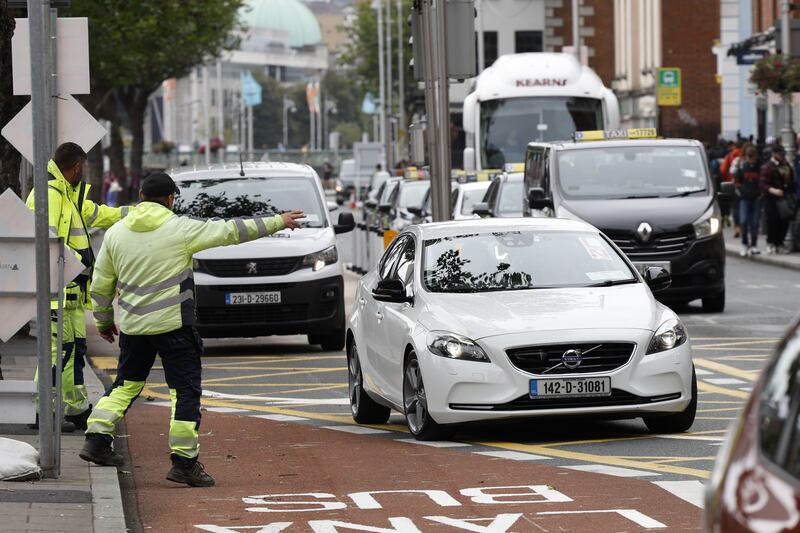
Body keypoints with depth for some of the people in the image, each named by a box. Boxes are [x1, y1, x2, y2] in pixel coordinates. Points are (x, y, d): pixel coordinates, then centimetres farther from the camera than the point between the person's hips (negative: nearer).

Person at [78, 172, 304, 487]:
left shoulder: (116, 234, 5)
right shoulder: (180, 229, -7)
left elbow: (100, 286, 11)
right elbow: (231, 231, -5)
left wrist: (104, 321, 25)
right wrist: (278, 222, 4)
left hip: (132, 327, 5)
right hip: (173, 325, -5)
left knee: (126, 384, 20)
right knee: (185, 390, 0)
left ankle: (97, 440, 14)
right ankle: (184, 462, -4)